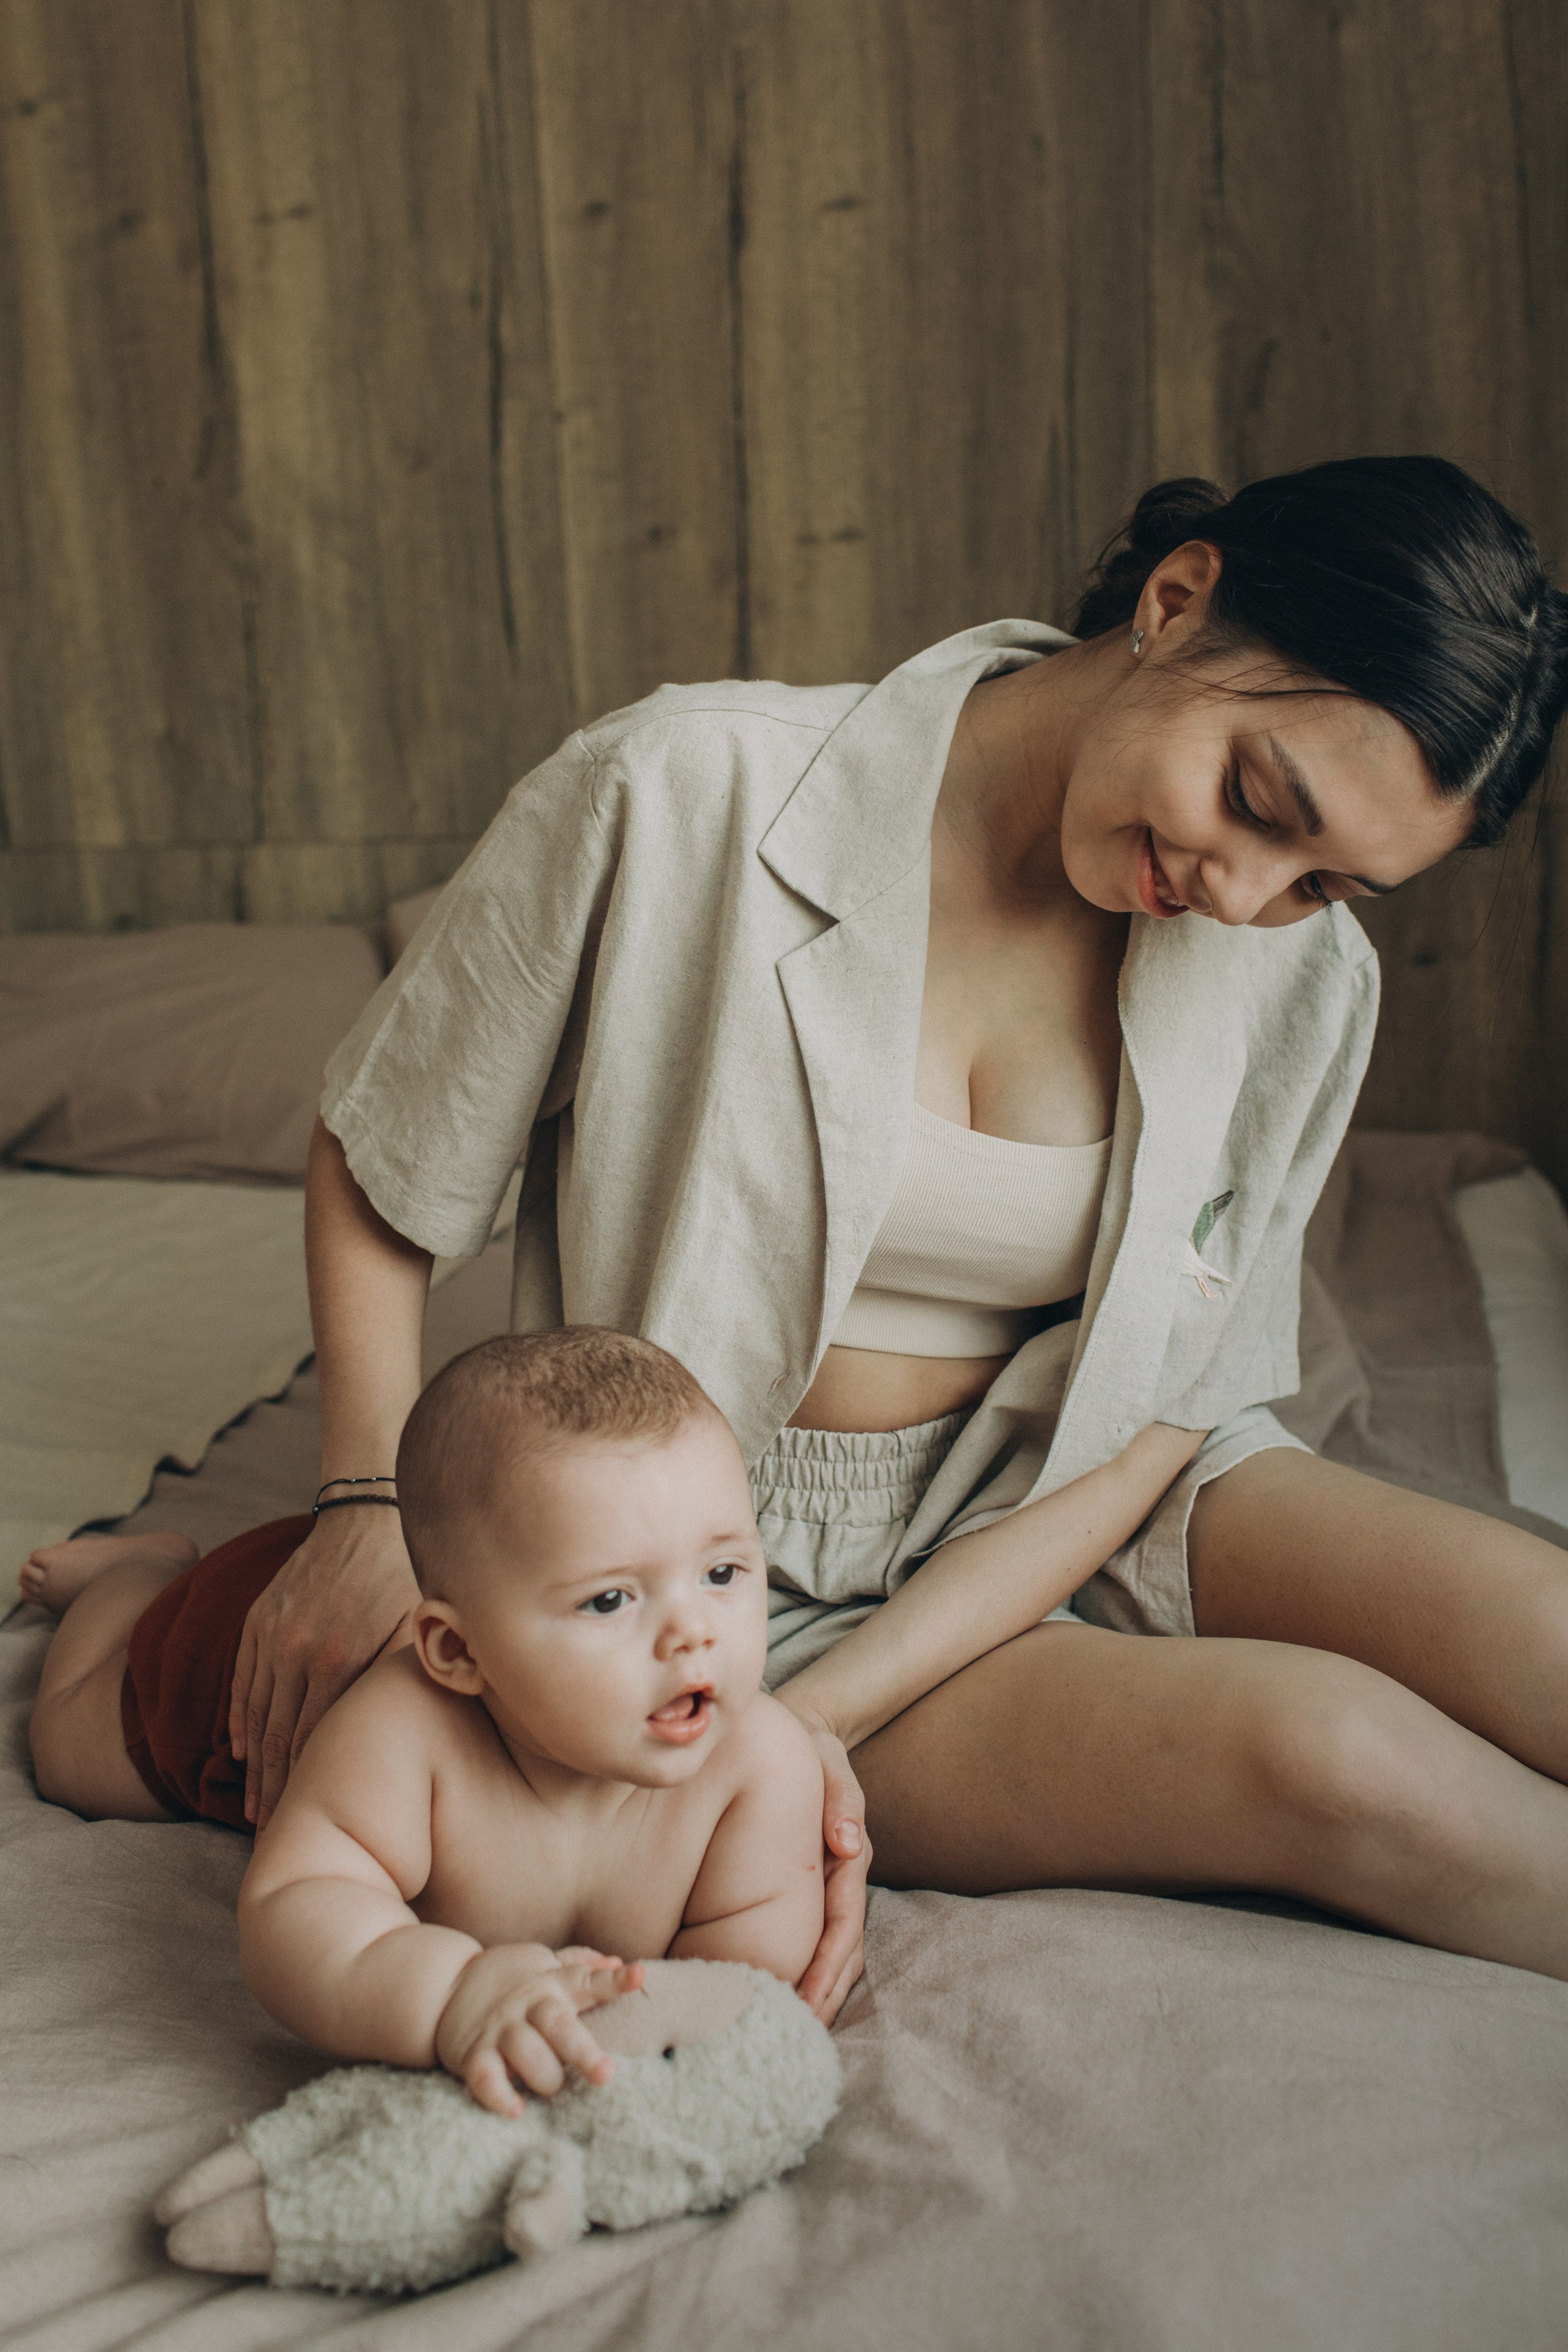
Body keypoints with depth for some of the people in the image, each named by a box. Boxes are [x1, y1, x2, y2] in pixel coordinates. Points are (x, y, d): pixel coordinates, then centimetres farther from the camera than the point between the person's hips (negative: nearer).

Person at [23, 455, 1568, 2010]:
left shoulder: (1299, 977, -8)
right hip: (736, 1573, -3)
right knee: (1333, 1752, -24)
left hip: (1053, 1517, 4)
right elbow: (379, 1156, -4)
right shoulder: (685, 793, -18)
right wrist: (372, 1507, -13)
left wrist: (842, 1703, -18)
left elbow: (1161, 1408, -6)